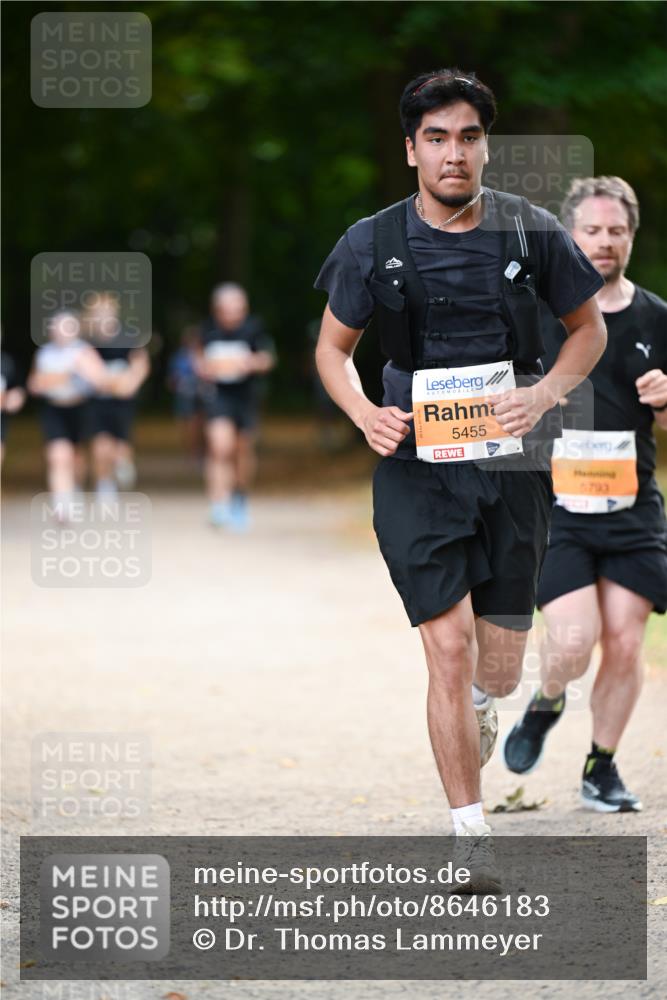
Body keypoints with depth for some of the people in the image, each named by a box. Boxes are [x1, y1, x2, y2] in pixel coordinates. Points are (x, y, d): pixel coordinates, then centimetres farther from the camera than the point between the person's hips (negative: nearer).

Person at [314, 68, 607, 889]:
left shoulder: (531, 233, -1)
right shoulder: (372, 245, -3)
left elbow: (589, 328, 11)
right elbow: (332, 347, 9)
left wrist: (545, 393, -8)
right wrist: (365, 414, -10)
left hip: (512, 466, 2)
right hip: (417, 470, -2)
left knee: (498, 670, 9)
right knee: (449, 650, -12)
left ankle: (476, 712, 47)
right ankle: (470, 836, -5)